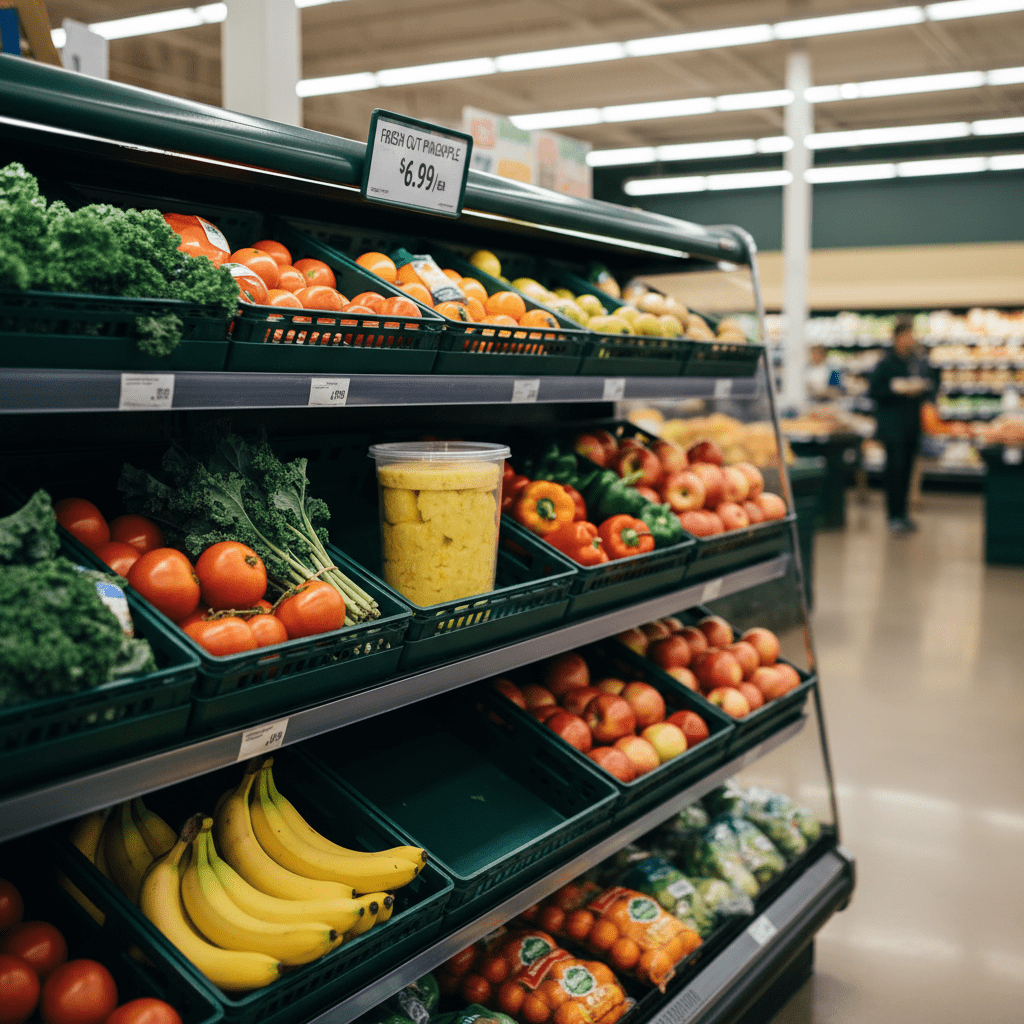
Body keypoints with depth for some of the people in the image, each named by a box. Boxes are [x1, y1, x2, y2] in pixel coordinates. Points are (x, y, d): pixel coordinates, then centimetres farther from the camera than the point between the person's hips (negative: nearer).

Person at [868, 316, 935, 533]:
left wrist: (921, 389, -8)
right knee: (895, 466, -10)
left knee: (907, 467, 8)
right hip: (892, 423, -5)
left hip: (913, 423, 5)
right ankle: (895, 516, -6)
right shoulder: (886, 363, -6)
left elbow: (930, 385, 14)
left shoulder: (920, 361, 8)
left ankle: (902, 513, 18)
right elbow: (874, 390, -8)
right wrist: (896, 388, -20)